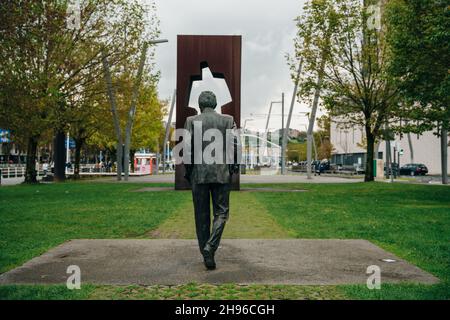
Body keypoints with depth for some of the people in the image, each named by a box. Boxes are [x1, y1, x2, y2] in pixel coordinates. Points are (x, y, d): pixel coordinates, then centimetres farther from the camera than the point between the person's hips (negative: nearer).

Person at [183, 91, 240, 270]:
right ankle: (210, 247, -11)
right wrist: (234, 167, 10)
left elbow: (187, 149, -4)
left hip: (199, 174, 0)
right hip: (222, 174, 0)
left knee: (202, 215, 10)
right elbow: (234, 146, -3)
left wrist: (188, 172, 5)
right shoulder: (228, 120, 3)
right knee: (221, 212, 7)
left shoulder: (191, 121, 1)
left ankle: (205, 252, 16)